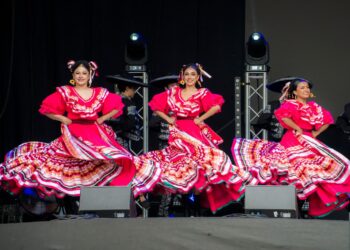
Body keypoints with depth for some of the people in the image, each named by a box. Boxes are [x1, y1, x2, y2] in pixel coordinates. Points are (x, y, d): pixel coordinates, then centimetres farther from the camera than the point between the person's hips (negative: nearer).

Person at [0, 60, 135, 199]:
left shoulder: (100, 93, 10)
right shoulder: (65, 92, 5)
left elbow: (117, 107, 18)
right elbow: (46, 109, 3)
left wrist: (103, 118, 6)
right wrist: (63, 119, -5)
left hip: (96, 135, 2)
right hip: (73, 136, -1)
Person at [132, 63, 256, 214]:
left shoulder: (202, 93, 0)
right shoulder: (173, 92, 10)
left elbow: (217, 106, -17)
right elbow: (156, 105, 14)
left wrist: (201, 118, -14)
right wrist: (168, 119, 3)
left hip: (195, 133, -3)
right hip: (178, 134, 3)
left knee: (198, 157, -18)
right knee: (177, 160, -2)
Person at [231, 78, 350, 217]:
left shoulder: (313, 107, 14)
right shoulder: (290, 104, -5)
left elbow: (327, 121, 23)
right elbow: (282, 115, -27)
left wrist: (316, 132, 9)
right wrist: (297, 128, -20)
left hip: (309, 142, 7)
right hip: (293, 141, -7)